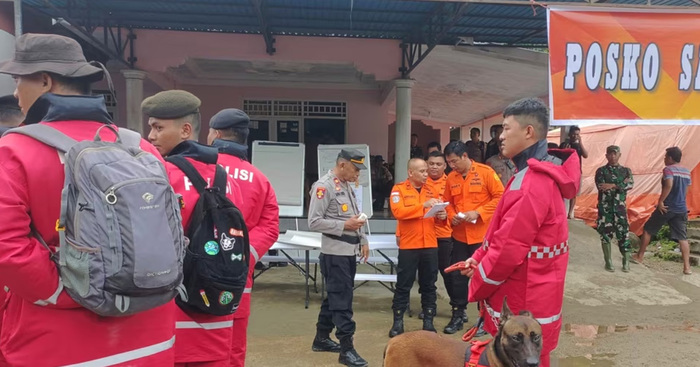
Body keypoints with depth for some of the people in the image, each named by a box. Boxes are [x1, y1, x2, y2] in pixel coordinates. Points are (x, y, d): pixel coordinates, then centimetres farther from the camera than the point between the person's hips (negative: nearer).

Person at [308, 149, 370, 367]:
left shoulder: (347, 186, 14)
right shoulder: (323, 186, -14)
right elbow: (314, 222, -18)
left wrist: (363, 240, 12)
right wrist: (344, 226, -19)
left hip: (350, 251, 9)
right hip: (335, 253, -9)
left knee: (335, 297, 17)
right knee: (342, 300, -4)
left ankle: (321, 339, 30)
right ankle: (347, 349, 5)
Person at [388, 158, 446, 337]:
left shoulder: (432, 191, 12)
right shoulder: (399, 189, -2)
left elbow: (438, 218, 17)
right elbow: (398, 212, -18)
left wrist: (442, 216, -7)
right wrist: (423, 205, -22)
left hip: (430, 245, 4)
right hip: (408, 245, -4)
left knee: (429, 285, 10)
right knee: (403, 285, 4)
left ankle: (428, 321, 21)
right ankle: (398, 321, 14)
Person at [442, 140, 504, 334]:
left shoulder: (485, 172, -9)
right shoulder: (451, 178, 4)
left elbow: (500, 197, -11)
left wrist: (478, 212, -19)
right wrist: (451, 215, -6)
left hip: (482, 235, -4)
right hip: (459, 235, 4)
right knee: (458, 276, 9)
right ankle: (458, 314, 23)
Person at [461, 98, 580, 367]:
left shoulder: (531, 183, -25)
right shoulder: (538, 174, 10)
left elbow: (508, 249, -26)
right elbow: (504, 233, 17)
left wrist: (476, 288, -11)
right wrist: (479, 257, 7)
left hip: (522, 307, -10)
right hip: (529, 299, 10)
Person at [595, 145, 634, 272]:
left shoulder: (626, 170, 9)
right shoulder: (601, 171, 3)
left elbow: (630, 184, -10)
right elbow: (601, 187, -13)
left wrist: (612, 185, -20)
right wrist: (621, 184, -11)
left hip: (620, 206, 1)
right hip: (605, 206, -1)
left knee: (623, 232, -1)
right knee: (606, 232, 0)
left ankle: (626, 262, 10)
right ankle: (608, 262, 10)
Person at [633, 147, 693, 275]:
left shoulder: (668, 169, -11)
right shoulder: (687, 172, 12)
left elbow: (669, 185, -27)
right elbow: (685, 191, 19)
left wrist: (660, 201, -21)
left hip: (667, 207, -6)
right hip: (681, 209, 6)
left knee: (648, 229, 11)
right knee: (683, 238, 5)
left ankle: (639, 257, 19)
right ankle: (687, 267, 0)